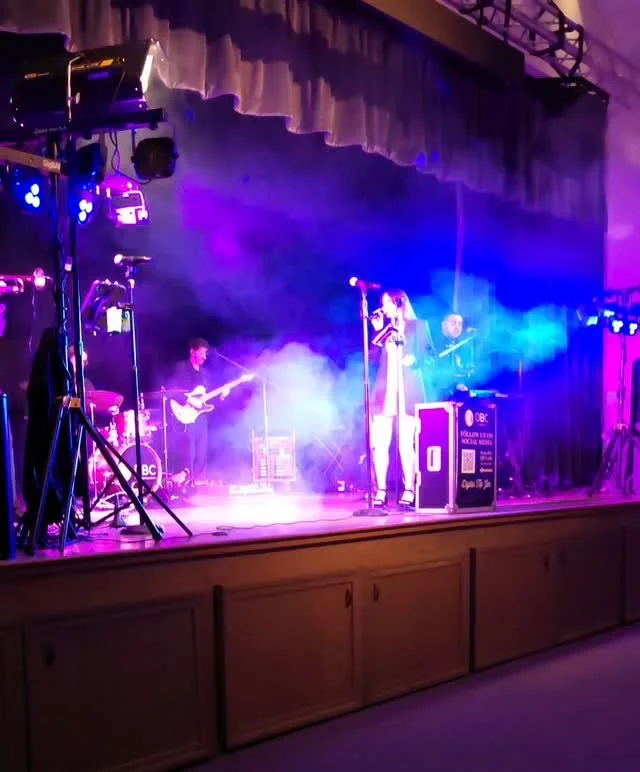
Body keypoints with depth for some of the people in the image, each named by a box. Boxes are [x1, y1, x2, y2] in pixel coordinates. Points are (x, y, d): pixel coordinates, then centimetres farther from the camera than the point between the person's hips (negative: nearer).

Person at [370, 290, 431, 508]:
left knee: (406, 444, -7)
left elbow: (426, 355, 4)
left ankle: (409, 491, 0)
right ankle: (380, 490, 3)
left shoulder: (417, 326, 10)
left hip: (408, 391, -3)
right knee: (380, 443, -3)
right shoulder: (383, 327, 18)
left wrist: (414, 359, -16)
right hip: (384, 390, 3)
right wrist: (378, 331, 0)